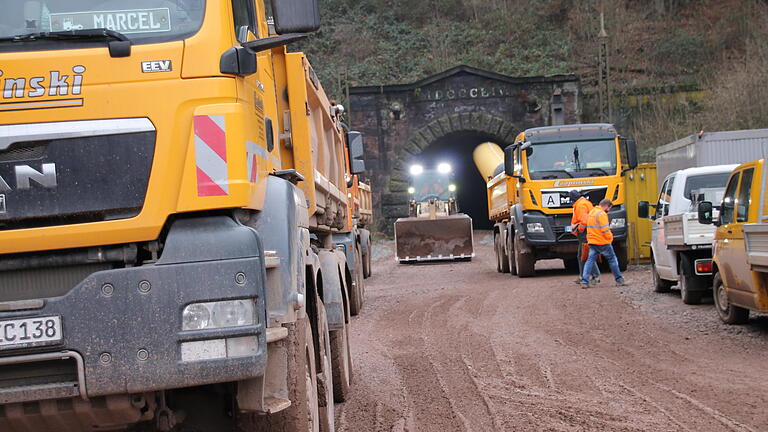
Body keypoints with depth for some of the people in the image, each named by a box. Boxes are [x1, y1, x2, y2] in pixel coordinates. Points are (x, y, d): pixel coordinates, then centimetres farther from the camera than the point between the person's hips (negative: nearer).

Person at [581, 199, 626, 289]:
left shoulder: (591, 212, 15)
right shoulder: (602, 214, -14)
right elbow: (605, 230, -19)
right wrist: (610, 237, -2)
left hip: (592, 242, 7)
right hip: (602, 242, -7)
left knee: (590, 260, 3)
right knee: (612, 259, 7)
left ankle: (584, 281, -8)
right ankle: (619, 280, 14)